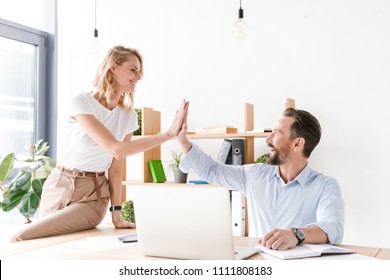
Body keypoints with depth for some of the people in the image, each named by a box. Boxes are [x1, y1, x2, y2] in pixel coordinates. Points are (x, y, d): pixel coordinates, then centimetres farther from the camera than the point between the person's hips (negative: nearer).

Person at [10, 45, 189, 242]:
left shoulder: (129, 116, -2)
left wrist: (116, 216, -10)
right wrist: (168, 134, -27)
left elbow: (116, 167, -3)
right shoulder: (82, 102, -17)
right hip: (58, 186, -1)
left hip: (93, 196, 1)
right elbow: (116, 149, -27)